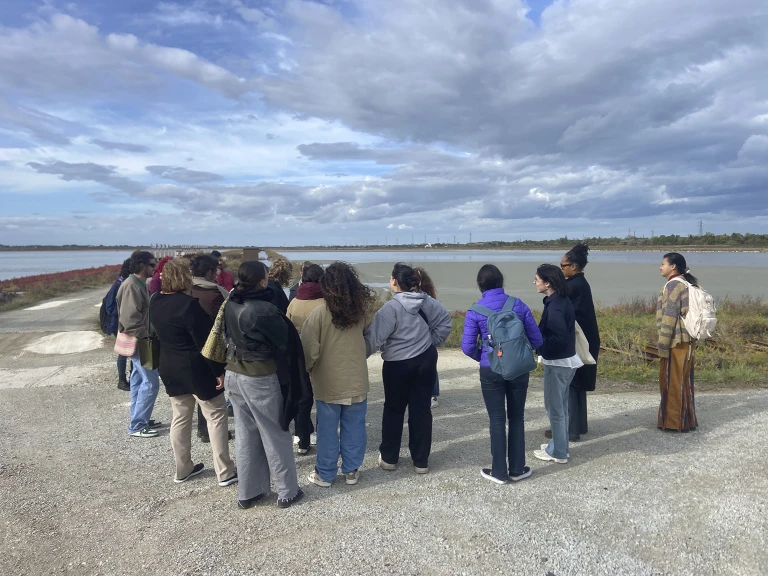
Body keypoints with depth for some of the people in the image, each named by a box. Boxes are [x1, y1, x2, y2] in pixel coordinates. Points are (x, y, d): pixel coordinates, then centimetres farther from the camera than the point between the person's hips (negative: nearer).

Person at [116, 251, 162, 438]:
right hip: (138, 342, -10)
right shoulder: (132, 286, -19)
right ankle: (137, 426, 1)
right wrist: (143, 339, -20)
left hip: (140, 341, 10)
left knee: (139, 380, 16)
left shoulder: (139, 284, 13)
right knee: (150, 382, -7)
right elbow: (130, 318, -25)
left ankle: (139, 420, 26)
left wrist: (147, 337, 16)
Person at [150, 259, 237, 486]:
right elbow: (205, 343, -22)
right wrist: (219, 371, -16)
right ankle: (225, 473, 8)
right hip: (195, 368, -8)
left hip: (169, 368, 8)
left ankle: (183, 469, 28)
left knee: (180, 417, 17)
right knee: (217, 416, 3)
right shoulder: (188, 304, -23)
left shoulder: (155, 302, 2)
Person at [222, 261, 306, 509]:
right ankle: (287, 492, 22)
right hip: (261, 378, -7)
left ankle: (247, 493, 26)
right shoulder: (264, 309, -22)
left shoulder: (230, 306, -1)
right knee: (276, 436, 8)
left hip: (234, 374, 7)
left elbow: (229, 336, 8)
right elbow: (285, 342, -13)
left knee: (245, 435, 16)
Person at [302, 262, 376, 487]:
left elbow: (309, 348, -13)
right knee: (354, 427, 14)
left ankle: (325, 474, 23)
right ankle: (351, 470, 26)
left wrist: (307, 369, 2)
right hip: (357, 378, 3)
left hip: (329, 381, -3)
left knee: (328, 428, 10)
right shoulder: (362, 308, -4)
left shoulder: (320, 311, -16)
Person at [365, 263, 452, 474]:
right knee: (421, 409, 10)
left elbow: (374, 338, -21)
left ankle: (389, 457, 24)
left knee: (393, 409, 14)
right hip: (426, 360, 4)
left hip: (398, 365, -4)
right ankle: (421, 461, 17)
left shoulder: (391, 307, -19)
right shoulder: (427, 301, -2)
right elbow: (445, 321, 8)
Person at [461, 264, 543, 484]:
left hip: (491, 371, -2)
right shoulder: (519, 304, -3)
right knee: (517, 418, 14)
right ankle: (517, 469, 25)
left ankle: (499, 472, 18)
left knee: (497, 420, 9)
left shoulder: (475, 311, -9)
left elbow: (467, 347, -8)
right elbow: (537, 340, -1)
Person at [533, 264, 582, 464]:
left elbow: (559, 337, -29)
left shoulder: (554, 306, -23)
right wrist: (541, 343, 9)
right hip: (565, 360, 10)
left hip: (557, 363, -10)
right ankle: (558, 445, 32)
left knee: (555, 407, 4)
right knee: (560, 406, 19)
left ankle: (558, 452, 16)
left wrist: (538, 347, -17)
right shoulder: (562, 301, 7)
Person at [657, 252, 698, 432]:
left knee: (673, 382, -1)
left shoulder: (673, 285, -14)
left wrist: (663, 346, -16)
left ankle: (675, 421, 7)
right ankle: (685, 420, 23)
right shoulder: (686, 284, 15)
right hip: (685, 341, 9)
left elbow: (669, 318, -18)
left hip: (675, 342, -9)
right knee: (682, 382, 15)